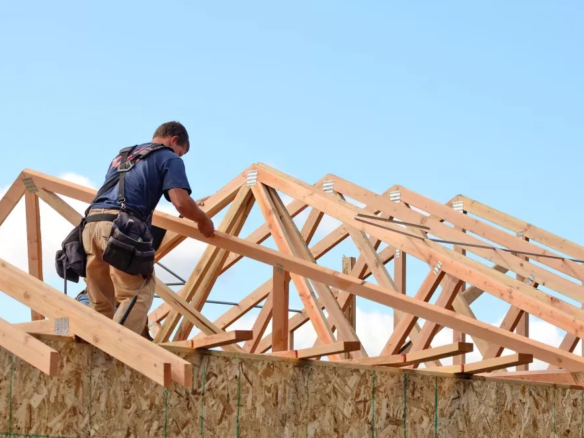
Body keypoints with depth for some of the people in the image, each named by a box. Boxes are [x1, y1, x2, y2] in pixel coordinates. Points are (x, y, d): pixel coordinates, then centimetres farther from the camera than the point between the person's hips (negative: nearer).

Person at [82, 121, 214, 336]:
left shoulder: (121, 156, 34)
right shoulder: (169, 158, 12)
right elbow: (181, 203, -3)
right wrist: (203, 220, 16)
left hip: (92, 223, 7)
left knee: (100, 305, 11)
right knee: (137, 296, -5)